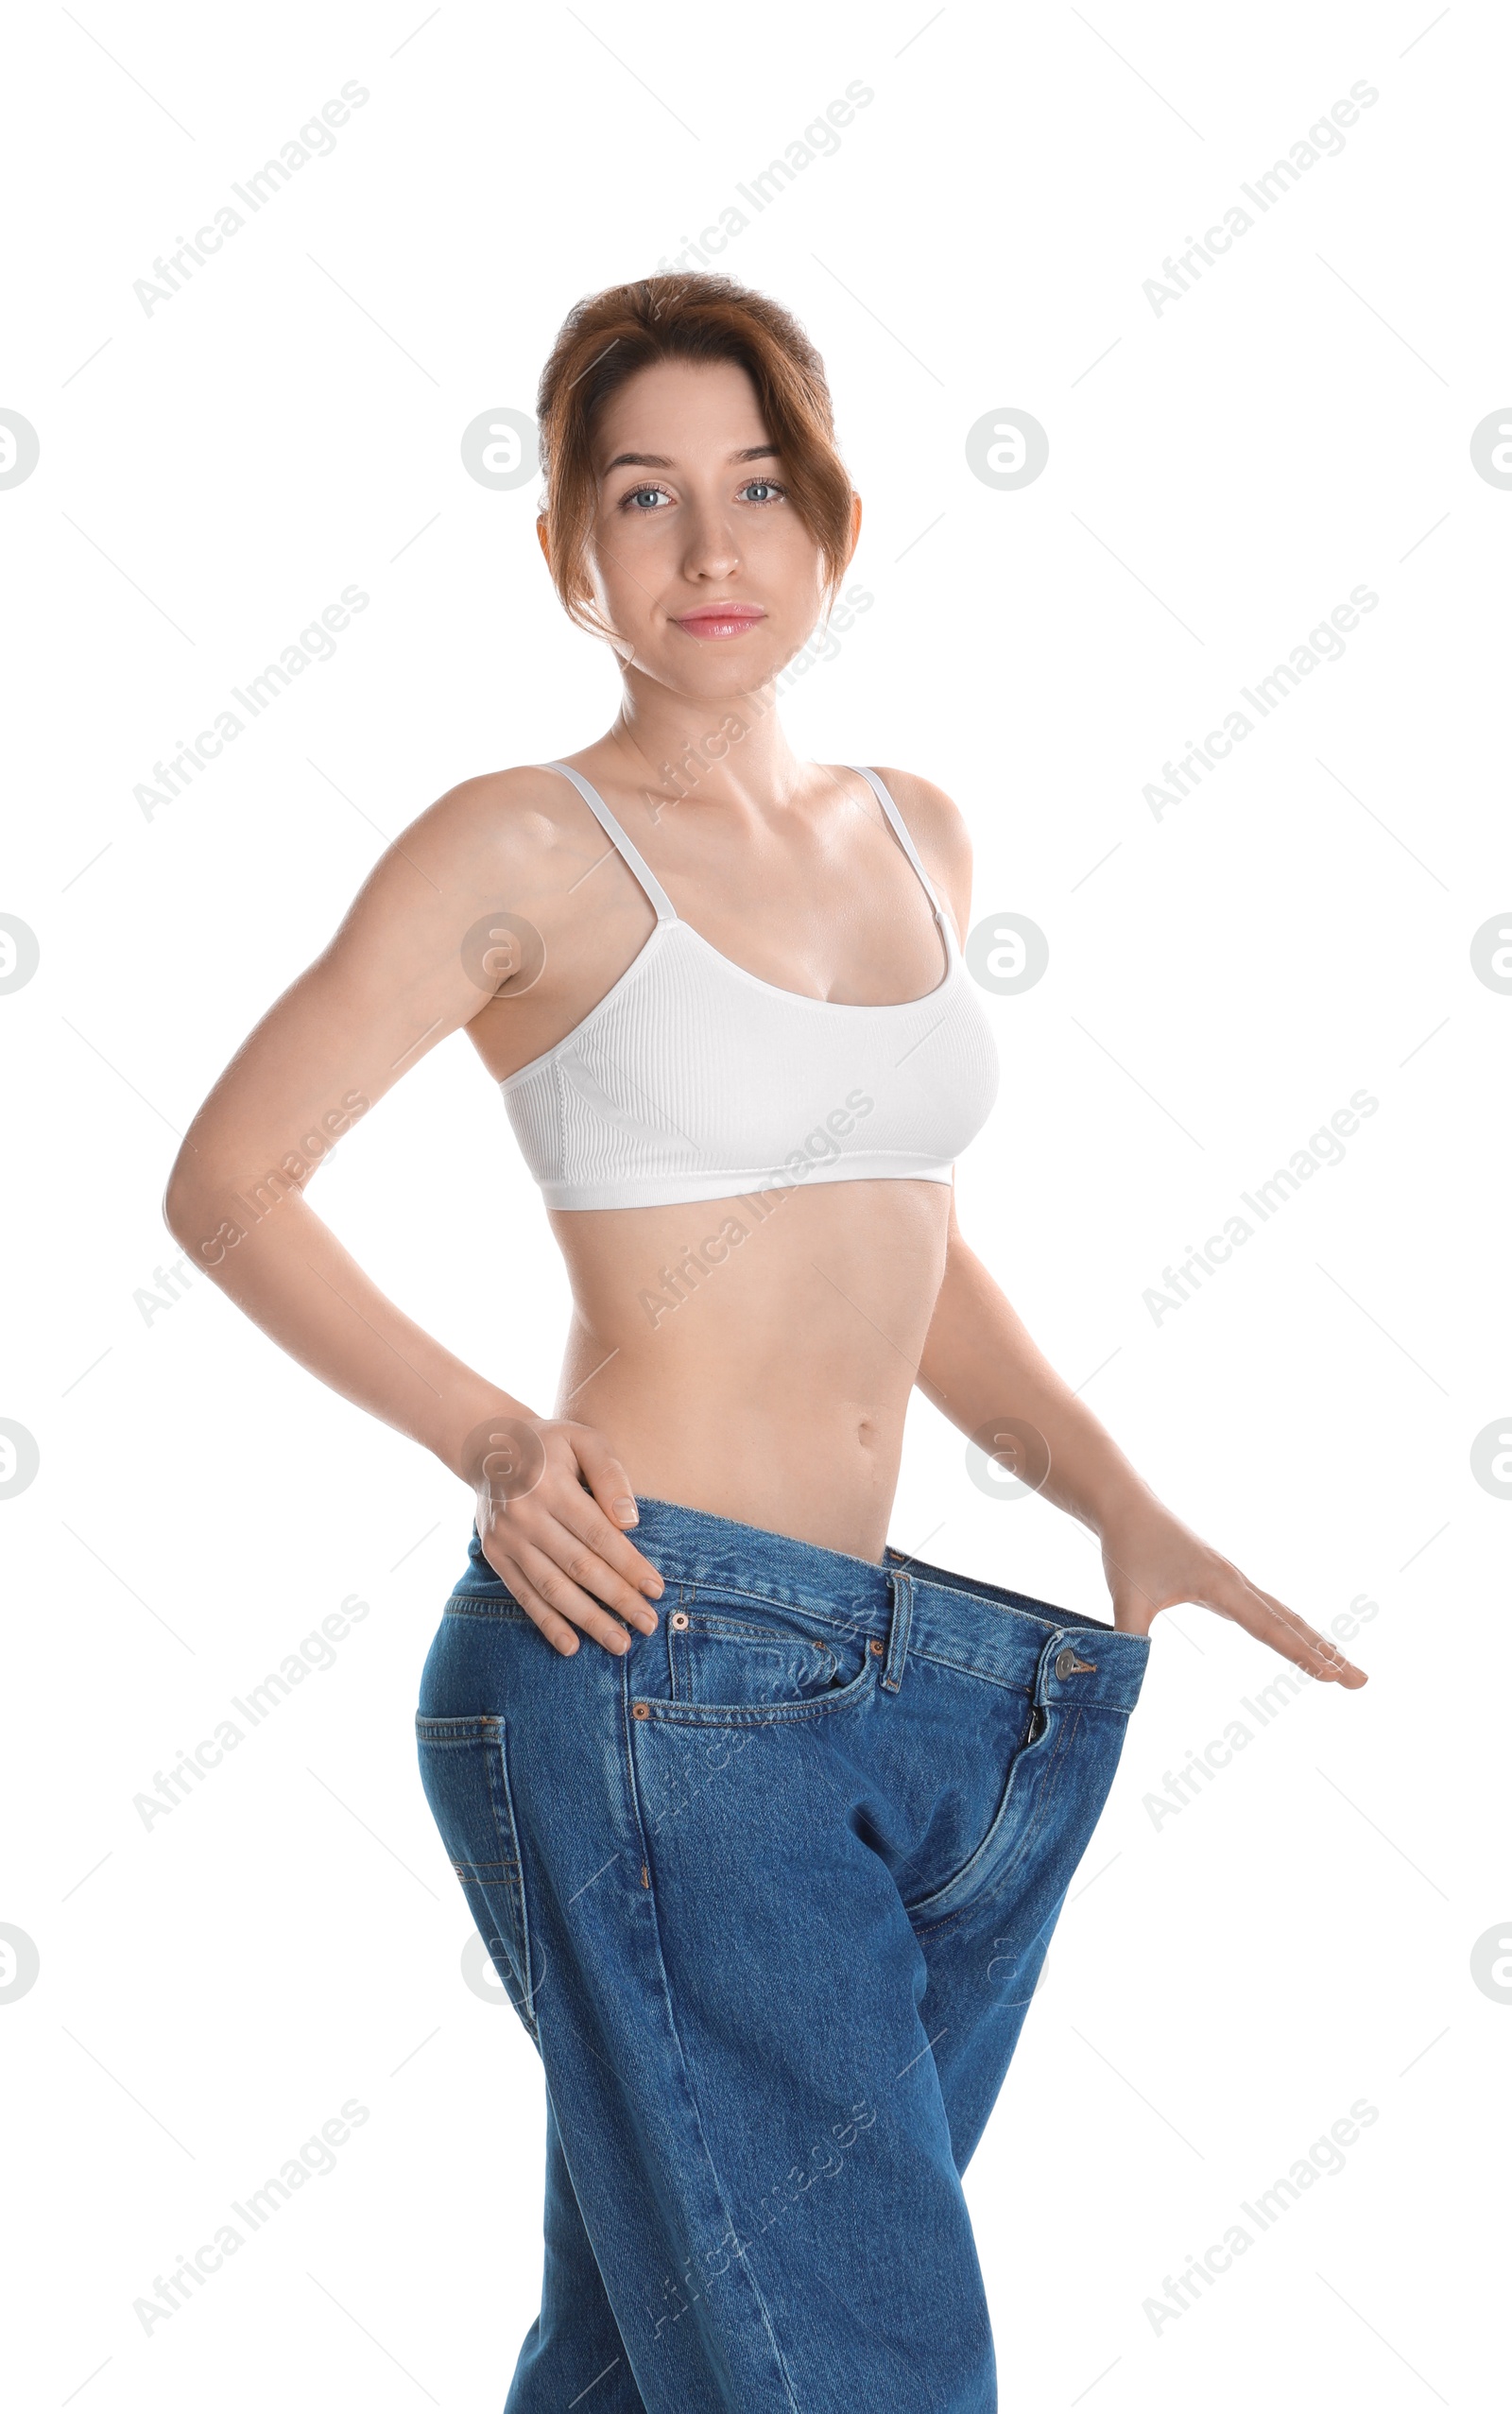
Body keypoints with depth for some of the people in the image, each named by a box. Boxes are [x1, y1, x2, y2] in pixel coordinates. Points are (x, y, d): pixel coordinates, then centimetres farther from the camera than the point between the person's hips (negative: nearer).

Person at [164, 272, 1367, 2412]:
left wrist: (1122, 1504, 8)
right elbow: (228, 1180, -2)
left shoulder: (917, 836, 14)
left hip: (881, 1664, 6)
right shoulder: (523, 846, -4)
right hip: (651, 1653, -6)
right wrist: (485, 1437, -13)